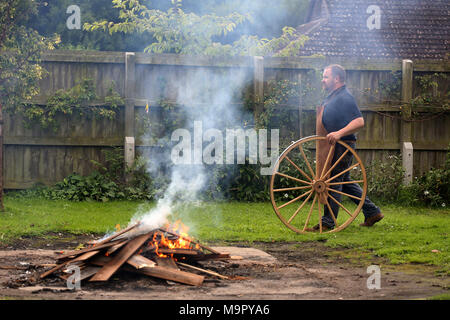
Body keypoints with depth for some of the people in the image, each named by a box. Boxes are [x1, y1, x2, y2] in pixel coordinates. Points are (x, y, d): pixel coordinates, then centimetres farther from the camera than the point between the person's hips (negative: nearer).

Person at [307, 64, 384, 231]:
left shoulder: (344, 97, -16)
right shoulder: (331, 97, 17)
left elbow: (359, 122, -25)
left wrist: (339, 133, -33)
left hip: (343, 146, -11)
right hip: (334, 146, 11)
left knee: (334, 182, -7)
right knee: (345, 181, 14)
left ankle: (328, 222, -4)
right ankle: (372, 212, 20)